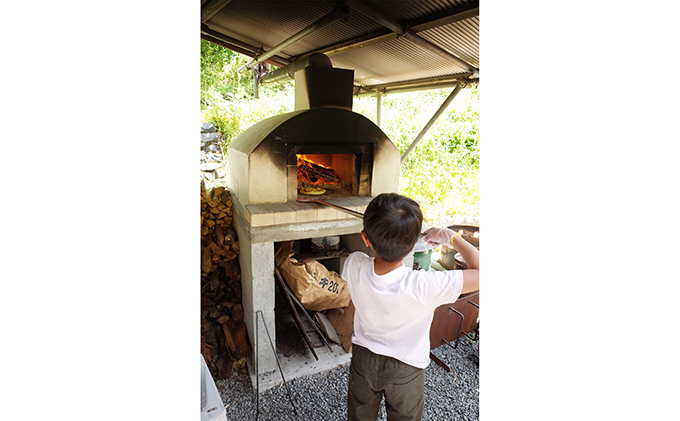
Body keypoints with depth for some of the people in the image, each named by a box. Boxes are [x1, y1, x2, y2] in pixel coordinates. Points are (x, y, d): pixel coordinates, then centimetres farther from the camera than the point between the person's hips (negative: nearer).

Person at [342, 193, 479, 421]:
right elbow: (481, 273, -29)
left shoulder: (353, 265, -28)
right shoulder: (423, 286, -39)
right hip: (405, 370, -2)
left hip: (363, 360, 3)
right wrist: (452, 237, -20)